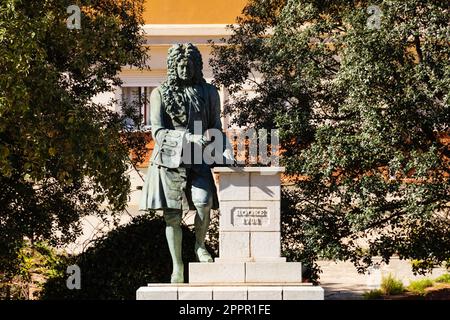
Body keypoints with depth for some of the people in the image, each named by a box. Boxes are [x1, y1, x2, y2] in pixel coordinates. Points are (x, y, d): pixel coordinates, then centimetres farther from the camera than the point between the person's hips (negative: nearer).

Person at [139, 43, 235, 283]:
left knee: (204, 201, -25)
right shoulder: (160, 94, 3)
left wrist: (225, 150, -4)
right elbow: (158, 132, -5)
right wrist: (188, 138, -19)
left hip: (198, 160, 1)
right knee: (172, 216, 0)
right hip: (170, 159, 0)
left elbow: (216, 128, 15)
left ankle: (200, 245, 1)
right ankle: (177, 266, 14)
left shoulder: (208, 93, 10)